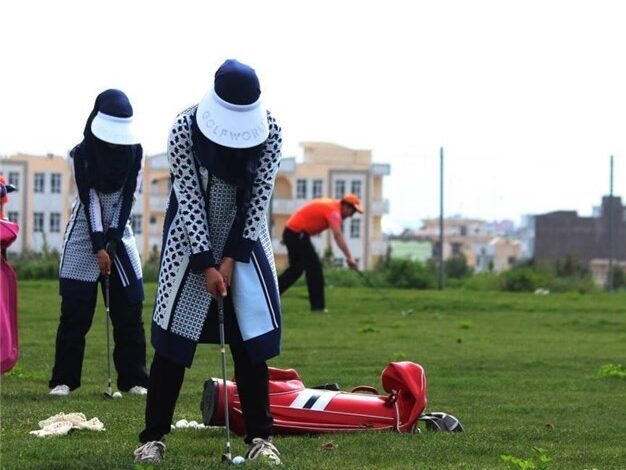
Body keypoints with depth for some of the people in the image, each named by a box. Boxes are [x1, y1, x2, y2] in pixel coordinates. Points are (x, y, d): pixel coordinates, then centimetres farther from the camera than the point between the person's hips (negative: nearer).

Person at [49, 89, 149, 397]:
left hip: (119, 233, 2)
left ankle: (133, 379, 2)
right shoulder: (82, 155, -12)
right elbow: (89, 200, -15)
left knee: (129, 309, -2)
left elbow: (126, 198, -8)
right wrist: (99, 248, -19)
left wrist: (112, 244, -14)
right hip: (85, 233, -2)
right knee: (75, 311, -5)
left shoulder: (134, 153, -5)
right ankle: (64, 380, -2)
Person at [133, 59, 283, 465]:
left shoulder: (269, 131, -16)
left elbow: (259, 196, -12)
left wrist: (231, 259, -14)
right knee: (173, 335, -5)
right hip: (192, 238, -2)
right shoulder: (185, 129, -21)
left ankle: (260, 436, 3)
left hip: (244, 237, 2)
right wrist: (207, 264, -20)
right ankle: (154, 436, 0)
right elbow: (187, 197, -18)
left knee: (252, 336, -4)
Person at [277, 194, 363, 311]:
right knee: (314, 267, -8)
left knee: (296, 269, 17)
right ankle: (318, 305, -8)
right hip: (297, 234, -10)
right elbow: (337, 235, -30)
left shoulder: (332, 205, 13)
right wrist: (349, 257, -33)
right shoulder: (333, 211, -18)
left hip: (291, 231, 10)